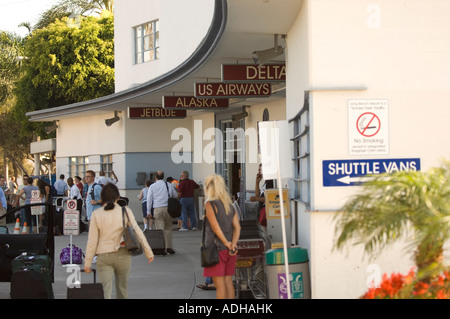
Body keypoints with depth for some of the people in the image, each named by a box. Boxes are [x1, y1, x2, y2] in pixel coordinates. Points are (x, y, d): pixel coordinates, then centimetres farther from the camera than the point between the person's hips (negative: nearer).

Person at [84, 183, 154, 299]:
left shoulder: (96, 214, -2)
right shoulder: (125, 211, -3)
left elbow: (92, 241, -1)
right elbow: (137, 231, -6)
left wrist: (87, 263, 4)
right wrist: (148, 251, 0)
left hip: (103, 256, -1)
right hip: (123, 255, 1)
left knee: (105, 290, -3)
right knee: (122, 288, 17)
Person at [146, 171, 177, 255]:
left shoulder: (152, 186, 5)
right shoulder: (169, 185, 10)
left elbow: (149, 199, 3)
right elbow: (175, 196, 16)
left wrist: (148, 212, 5)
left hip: (157, 209, -1)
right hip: (168, 208, 1)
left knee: (159, 229, -2)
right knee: (168, 228, 10)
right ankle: (169, 247, 3)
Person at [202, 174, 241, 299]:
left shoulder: (210, 204, -10)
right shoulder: (230, 205, 11)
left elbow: (215, 226, -18)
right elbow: (237, 227, 1)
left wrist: (226, 243, -12)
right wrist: (233, 244, -9)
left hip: (216, 248, -7)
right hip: (229, 251, 7)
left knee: (219, 284, -5)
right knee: (228, 281, 11)